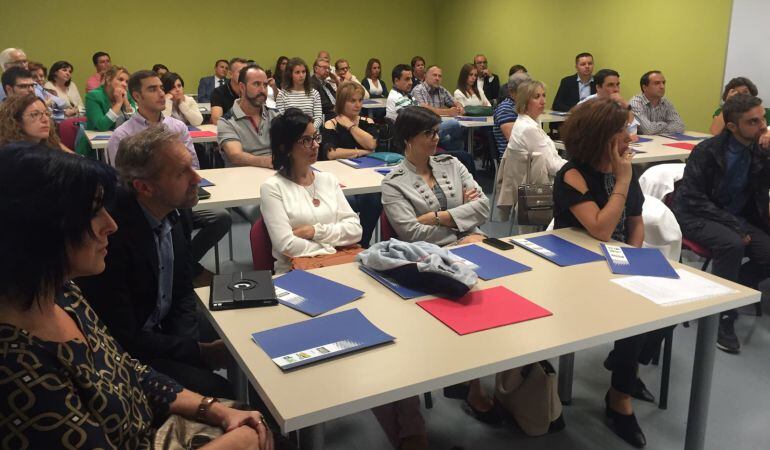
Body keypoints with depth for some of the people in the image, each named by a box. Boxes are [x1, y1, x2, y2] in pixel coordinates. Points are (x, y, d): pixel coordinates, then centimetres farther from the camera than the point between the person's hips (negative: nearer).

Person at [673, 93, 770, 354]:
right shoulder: (707, 151, -14)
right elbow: (693, 198, -17)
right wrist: (733, 225, -23)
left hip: (738, 218, 5)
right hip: (698, 216, -5)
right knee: (732, 244, -33)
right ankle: (722, 314, -19)